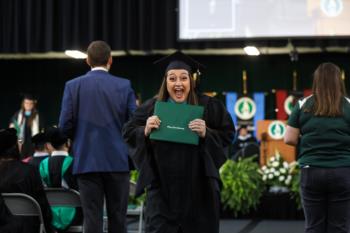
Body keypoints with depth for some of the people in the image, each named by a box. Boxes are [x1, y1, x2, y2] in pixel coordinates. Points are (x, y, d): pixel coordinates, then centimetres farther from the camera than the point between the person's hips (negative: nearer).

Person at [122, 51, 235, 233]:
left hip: (198, 186, 1)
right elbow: (128, 132, 6)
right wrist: (145, 131, -15)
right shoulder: (151, 107, 2)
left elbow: (227, 134, -1)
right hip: (162, 186, 0)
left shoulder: (208, 107, -1)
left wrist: (206, 133, -19)